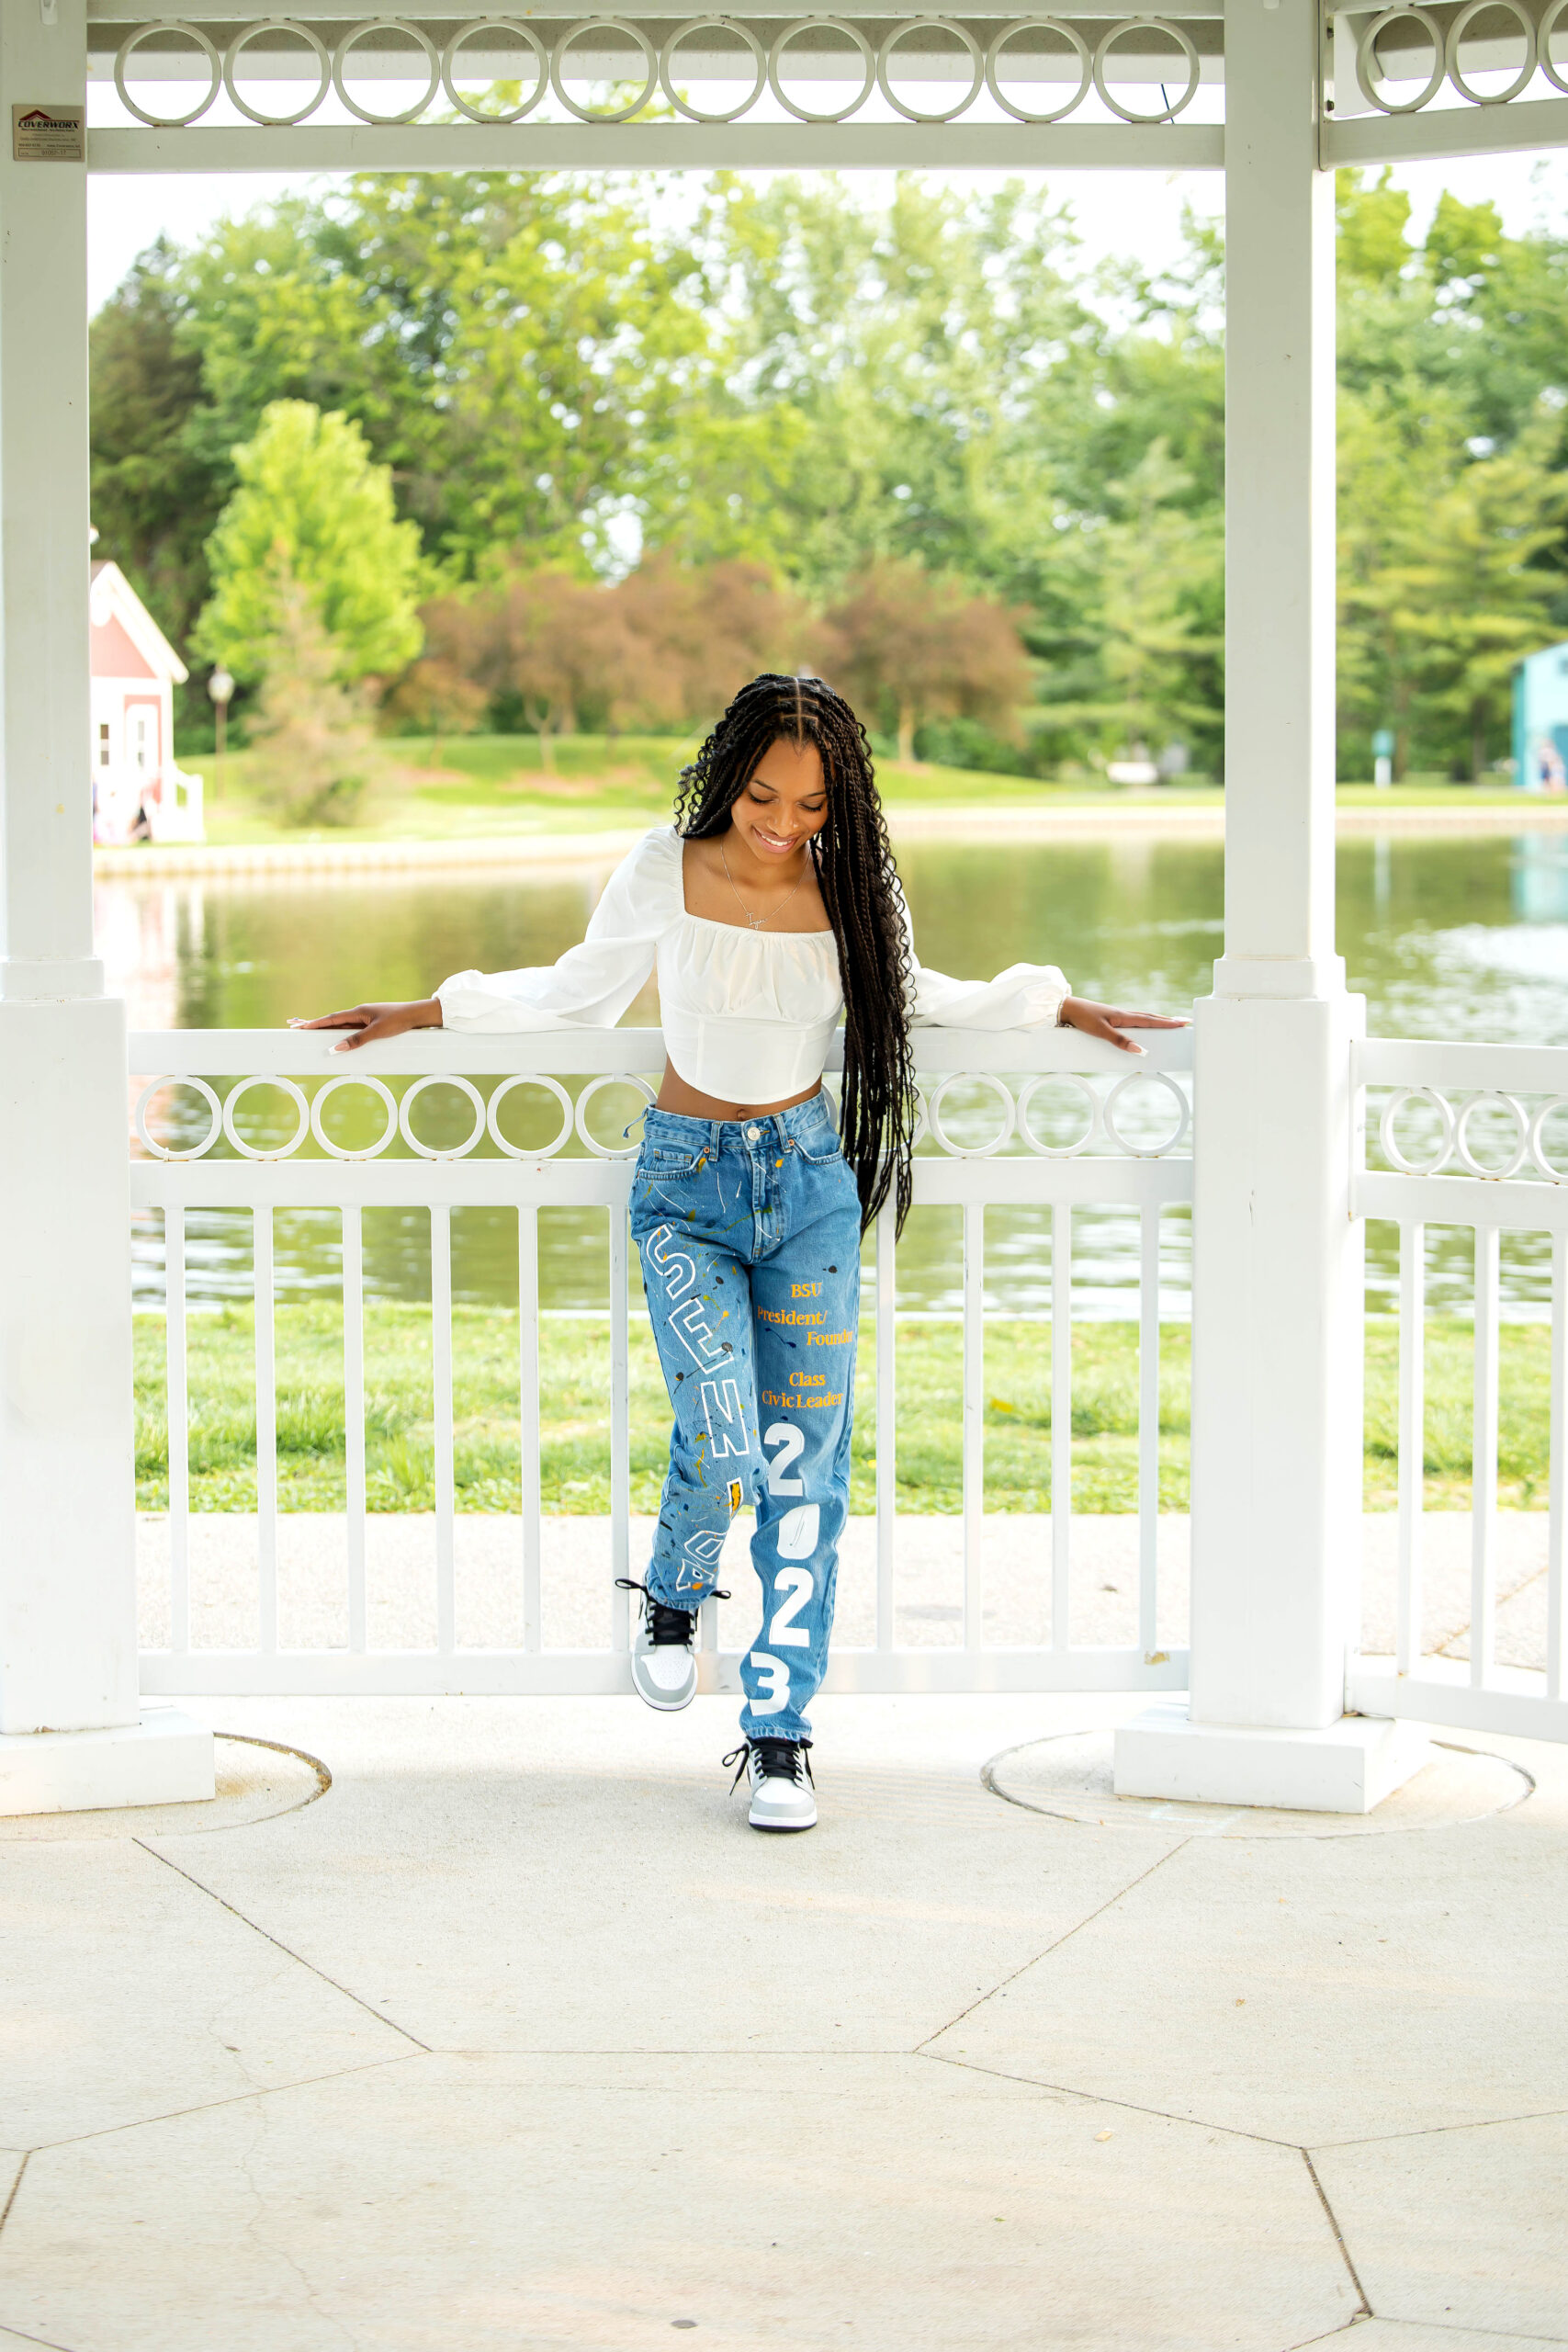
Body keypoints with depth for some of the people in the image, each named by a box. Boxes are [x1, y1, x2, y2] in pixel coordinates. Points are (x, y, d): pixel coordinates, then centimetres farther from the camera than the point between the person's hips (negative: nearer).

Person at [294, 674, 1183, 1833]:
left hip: (811, 1181, 2)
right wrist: (429, 1011, 10)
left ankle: (779, 1733, 7)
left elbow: (916, 997, 18)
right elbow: (579, 993, 10)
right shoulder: (666, 871, -7)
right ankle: (674, 1594, 17)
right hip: (688, 1183, -2)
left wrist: (1054, 1001, 16)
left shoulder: (855, 889, -3)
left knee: (805, 1466, -2)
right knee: (722, 1449, -18)